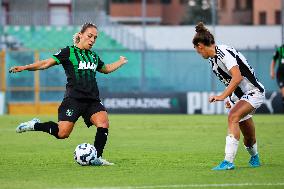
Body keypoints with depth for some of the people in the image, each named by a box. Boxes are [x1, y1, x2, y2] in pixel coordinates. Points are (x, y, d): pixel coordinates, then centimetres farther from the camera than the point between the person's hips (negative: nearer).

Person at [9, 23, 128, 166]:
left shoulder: (94, 56, 19)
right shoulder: (69, 52, 1)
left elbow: (106, 69, 41)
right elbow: (46, 63, -6)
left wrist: (120, 62, 40)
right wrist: (24, 68, -15)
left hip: (93, 100, 5)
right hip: (73, 99, -5)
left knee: (103, 123, -20)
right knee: (62, 133, -15)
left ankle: (97, 158, -9)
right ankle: (35, 125, 11)